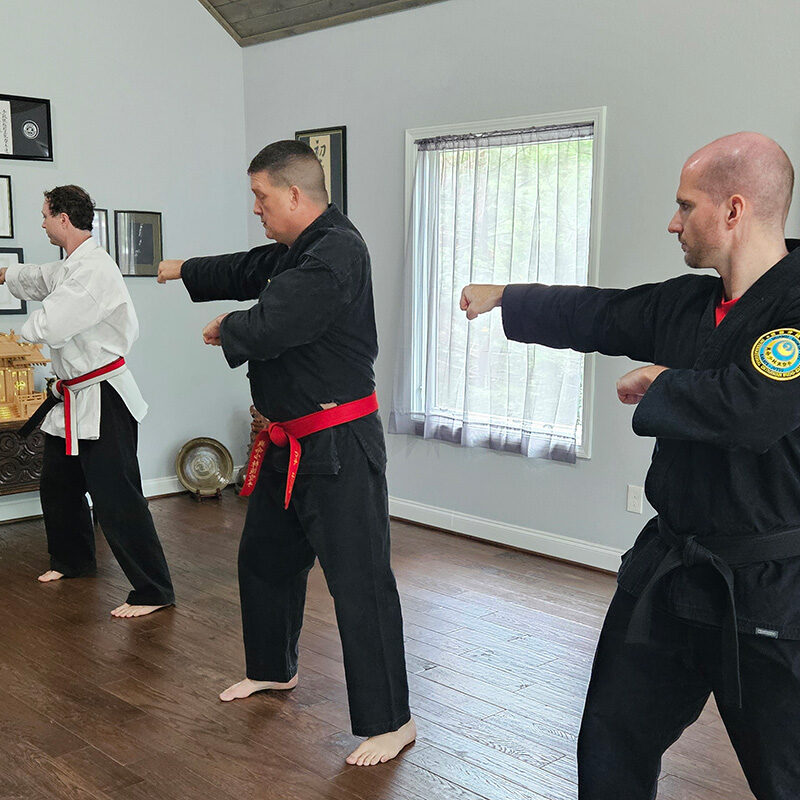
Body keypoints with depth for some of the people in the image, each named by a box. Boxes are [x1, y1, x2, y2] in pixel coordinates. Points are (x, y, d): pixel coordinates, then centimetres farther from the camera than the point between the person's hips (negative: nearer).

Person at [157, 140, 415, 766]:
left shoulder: (336, 253, -21)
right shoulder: (297, 250, 11)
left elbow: (266, 328, -27)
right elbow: (248, 271, 31)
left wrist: (223, 329, -6)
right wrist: (185, 270, 38)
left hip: (338, 450, -11)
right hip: (291, 444, 11)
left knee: (359, 580, -5)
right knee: (265, 557, 23)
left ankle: (390, 721, 8)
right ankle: (273, 669, 44)